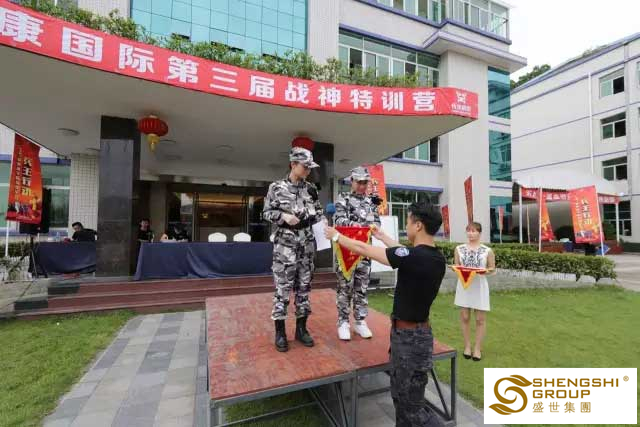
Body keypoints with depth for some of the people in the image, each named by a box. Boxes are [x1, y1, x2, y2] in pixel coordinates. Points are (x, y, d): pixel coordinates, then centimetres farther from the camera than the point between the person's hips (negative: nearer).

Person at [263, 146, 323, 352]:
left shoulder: (311, 189, 8)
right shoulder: (277, 187, -3)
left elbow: (319, 212, 15)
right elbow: (267, 213, -1)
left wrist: (310, 217, -5)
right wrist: (283, 216, -17)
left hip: (307, 244, 4)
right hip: (285, 244, -4)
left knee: (304, 286, 11)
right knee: (282, 287, 1)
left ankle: (301, 328, 26)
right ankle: (280, 332, 17)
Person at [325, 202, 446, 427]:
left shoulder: (413, 257, -27)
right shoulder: (437, 258, -2)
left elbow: (363, 249, -17)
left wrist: (336, 236, -1)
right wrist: (382, 236, 29)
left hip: (409, 336, -8)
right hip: (416, 332, 8)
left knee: (413, 407, 10)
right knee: (400, 396, 23)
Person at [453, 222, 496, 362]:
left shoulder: (487, 250, -4)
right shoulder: (459, 249, 1)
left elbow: (492, 268, 4)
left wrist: (484, 271, -16)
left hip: (479, 286, -1)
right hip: (463, 285, 2)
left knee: (480, 319, 6)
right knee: (464, 317, 9)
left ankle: (477, 348, 21)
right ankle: (467, 346, 24)